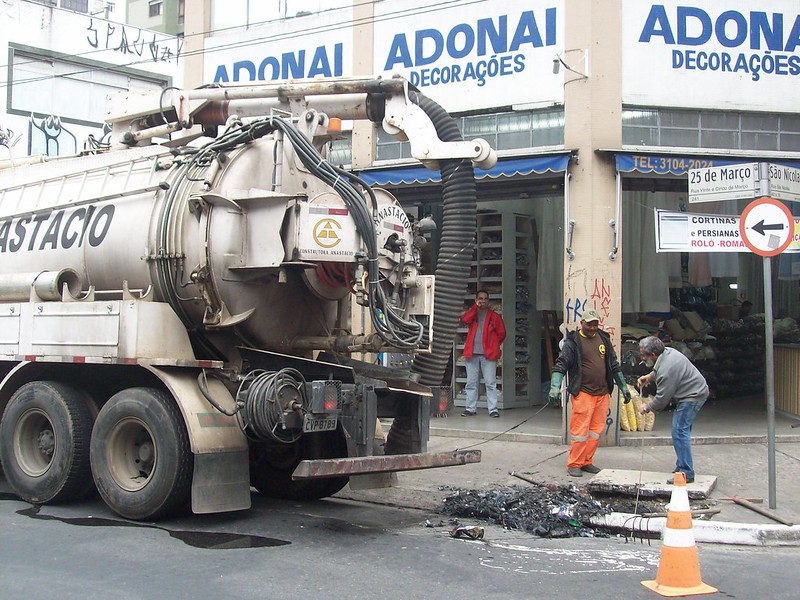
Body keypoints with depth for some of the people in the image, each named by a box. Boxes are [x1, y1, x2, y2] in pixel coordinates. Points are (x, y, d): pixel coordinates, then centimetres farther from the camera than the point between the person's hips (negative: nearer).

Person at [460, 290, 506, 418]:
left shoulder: (494, 316, 8)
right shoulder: (472, 313, 13)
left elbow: (501, 333, 11)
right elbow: (464, 320, -10)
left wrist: (493, 345, 8)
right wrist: (476, 307, -9)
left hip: (488, 354, -2)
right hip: (472, 354, 2)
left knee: (490, 383, -5)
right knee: (471, 383, 5)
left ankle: (493, 409, -3)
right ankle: (470, 408, 10)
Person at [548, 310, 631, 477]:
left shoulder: (603, 338, 13)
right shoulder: (573, 341, -4)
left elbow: (614, 365, 20)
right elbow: (561, 365, -9)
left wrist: (623, 387, 20)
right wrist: (555, 387, -22)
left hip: (602, 393, 6)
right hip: (582, 393, -6)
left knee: (596, 429, 9)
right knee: (580, 430, -6)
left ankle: (587, 462, 19)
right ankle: (574, 464, 3)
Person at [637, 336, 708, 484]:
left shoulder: (666, 370, -29)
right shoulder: (667, 352, 1)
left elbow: (661, 399, -20)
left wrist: (647, 407, -2)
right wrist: (649, 377, 11)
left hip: (693, 397, -11)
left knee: (680, 432, -12)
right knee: (682, 431, 18)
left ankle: (686, 473, -11)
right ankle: (682, 466, 28)